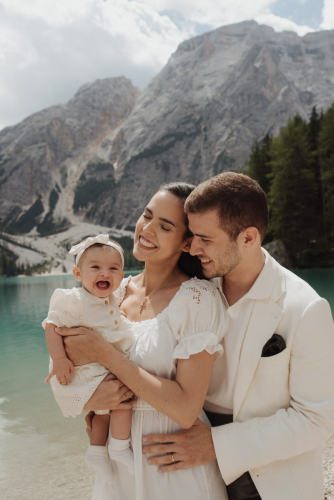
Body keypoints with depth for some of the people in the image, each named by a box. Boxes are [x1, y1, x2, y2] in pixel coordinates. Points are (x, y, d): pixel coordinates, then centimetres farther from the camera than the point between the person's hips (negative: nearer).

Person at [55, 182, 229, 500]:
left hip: (174, 465, -5)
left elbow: (186, 411, -23)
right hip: (120, 455, 5)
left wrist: (103, 353, -23)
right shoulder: (120, 291, -1)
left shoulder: (198, 299, -19)